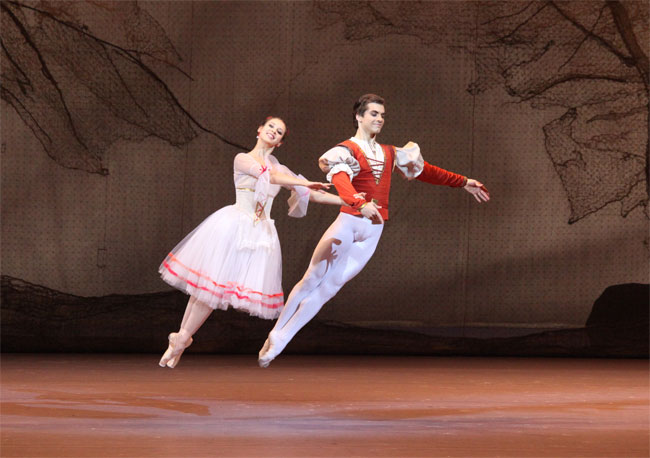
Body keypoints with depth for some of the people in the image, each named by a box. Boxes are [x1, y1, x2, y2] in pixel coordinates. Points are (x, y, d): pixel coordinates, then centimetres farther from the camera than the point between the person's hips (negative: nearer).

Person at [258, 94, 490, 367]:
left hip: (373, 232, 4)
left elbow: (424, 170, 26)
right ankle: (276, 333, 6)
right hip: (349, 222, -4)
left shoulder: (390, 154, 18)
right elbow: (341, 180, -22)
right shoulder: (345, 150, -2)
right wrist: (361, 204, -41)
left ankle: (279, 343, 3)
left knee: (328, 288, 1)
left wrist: (462, 183, 26)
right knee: (312, 280, -5)